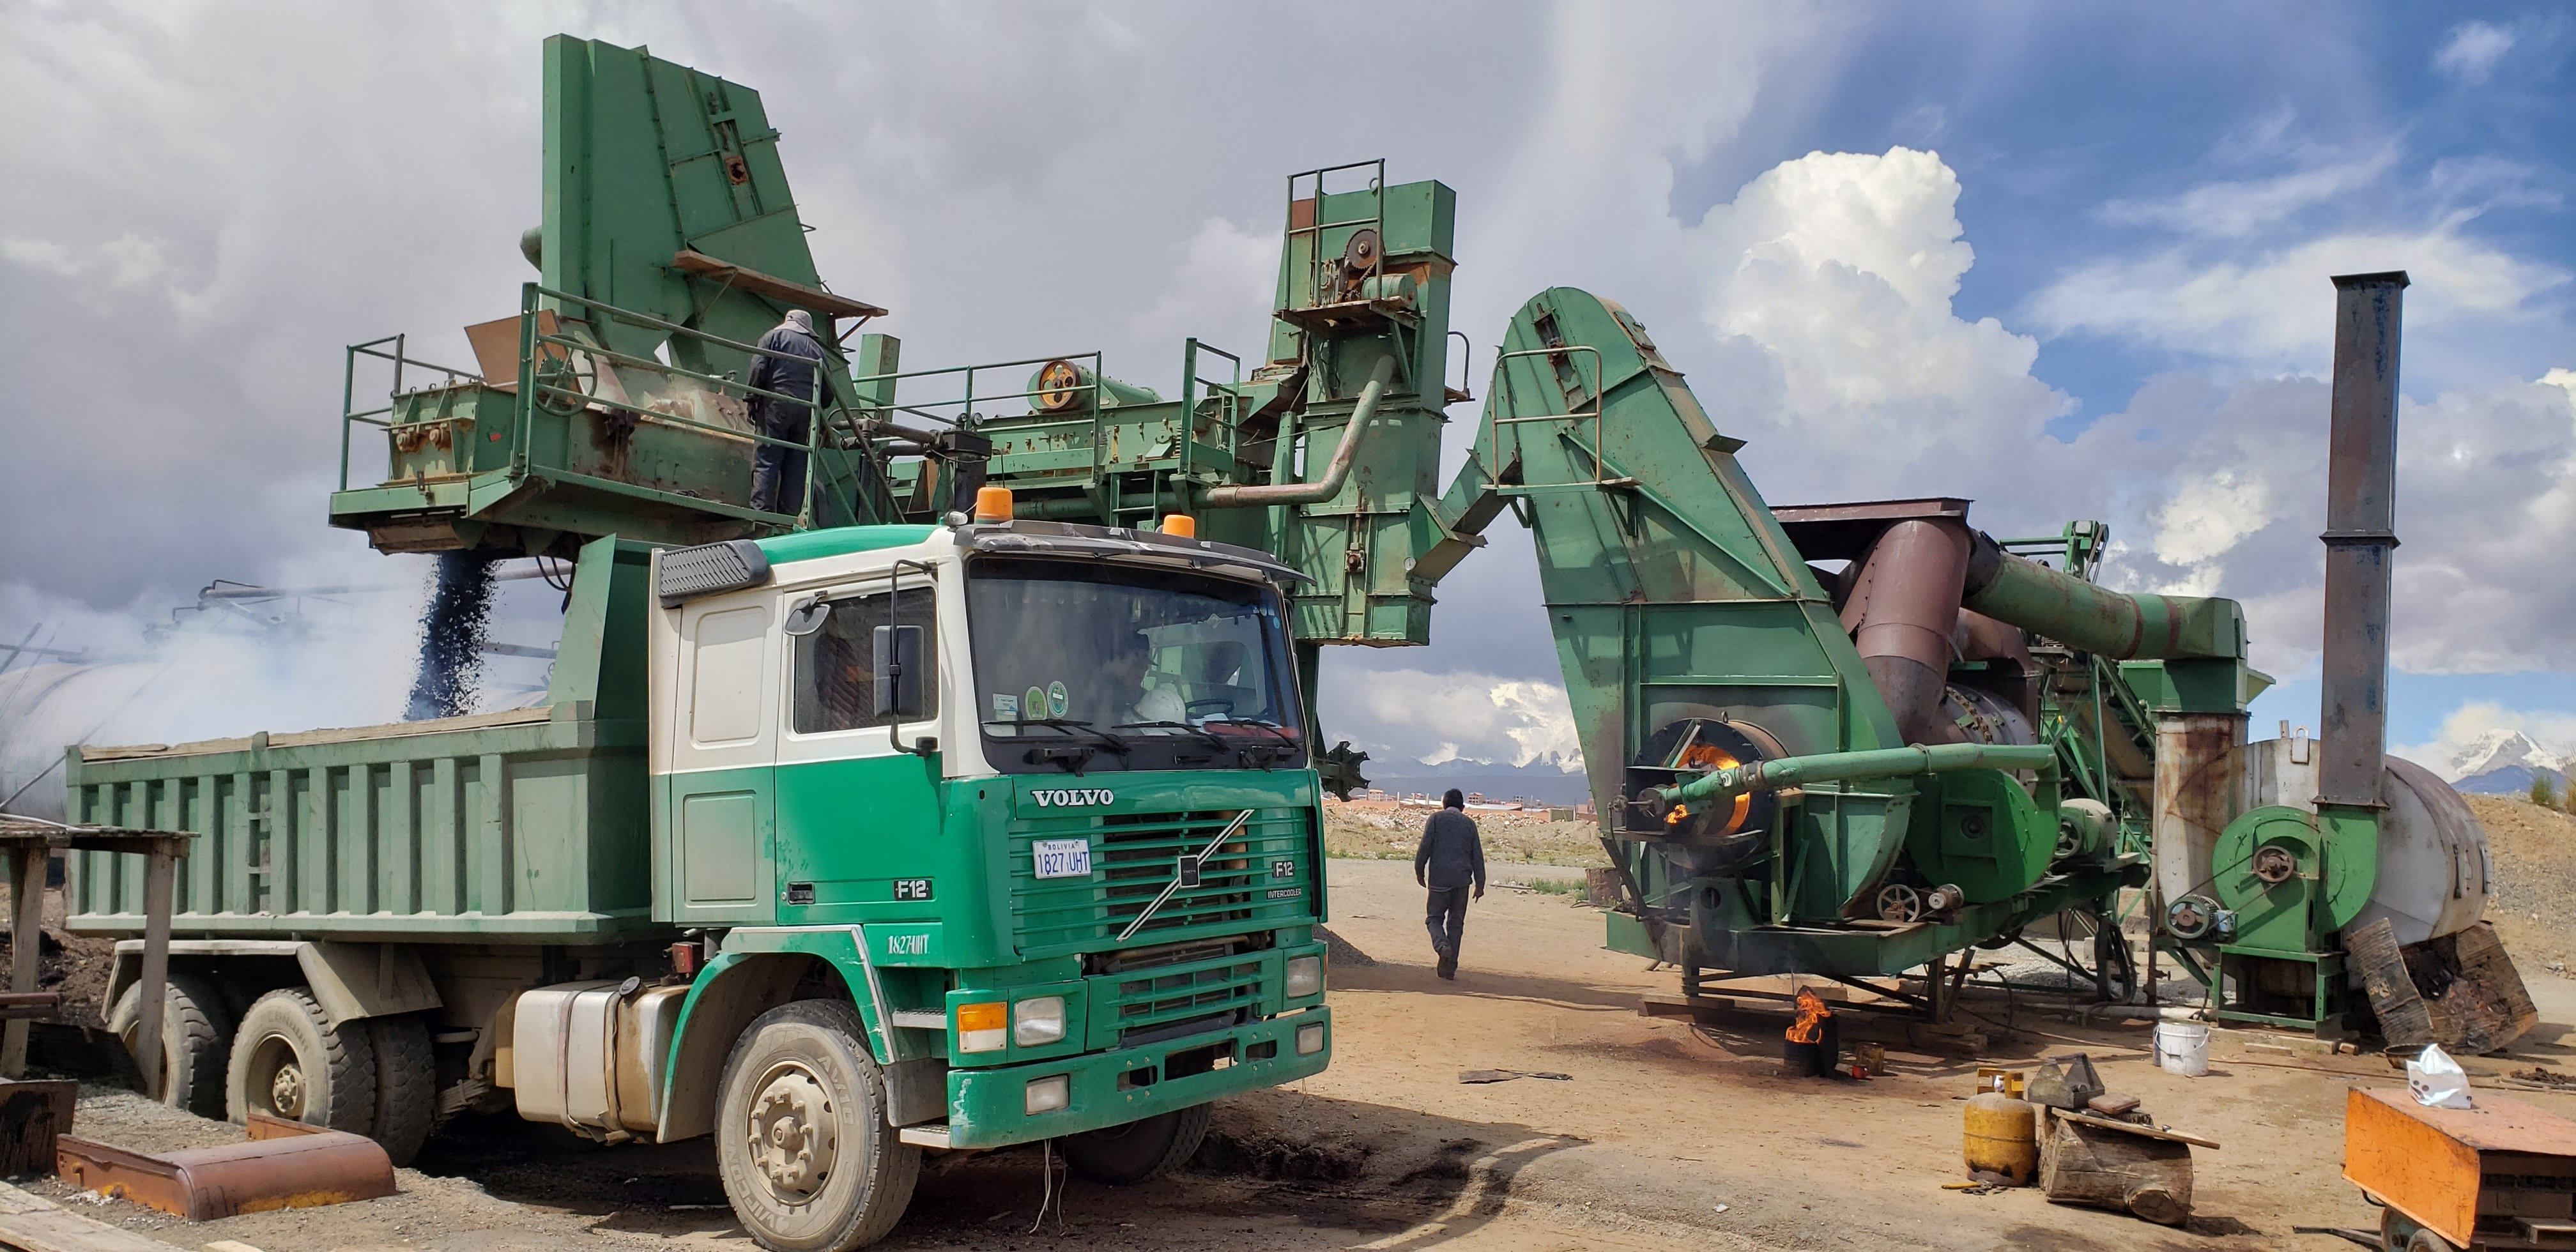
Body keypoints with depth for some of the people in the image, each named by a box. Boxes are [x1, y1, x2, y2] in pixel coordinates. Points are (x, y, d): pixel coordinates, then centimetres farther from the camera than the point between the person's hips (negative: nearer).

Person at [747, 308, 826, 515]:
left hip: (776, 405, -3)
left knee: (766, 461, -7)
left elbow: (759, 369, -3)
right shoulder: (817, 349, 21)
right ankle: (789, 516, -2)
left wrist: (752, 400, 1)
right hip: (807, 412, 4)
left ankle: (761, 512, -17)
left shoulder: (774, 336, 11)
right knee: (797, 466, 3)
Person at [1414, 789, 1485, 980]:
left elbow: (1425, 847, -4)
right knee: (1456, 922, 9)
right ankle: (1449, 967, 7)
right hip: (1462, 879, 2)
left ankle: (1443, 946, -21)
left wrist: (1419, 871, 8)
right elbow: (1477, 855, 8)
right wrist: (1480, 883, 11)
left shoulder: (1436, 819, 3)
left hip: (1440, 878, -2)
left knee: (1434, 917, 9)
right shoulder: (1469, 823, 10)